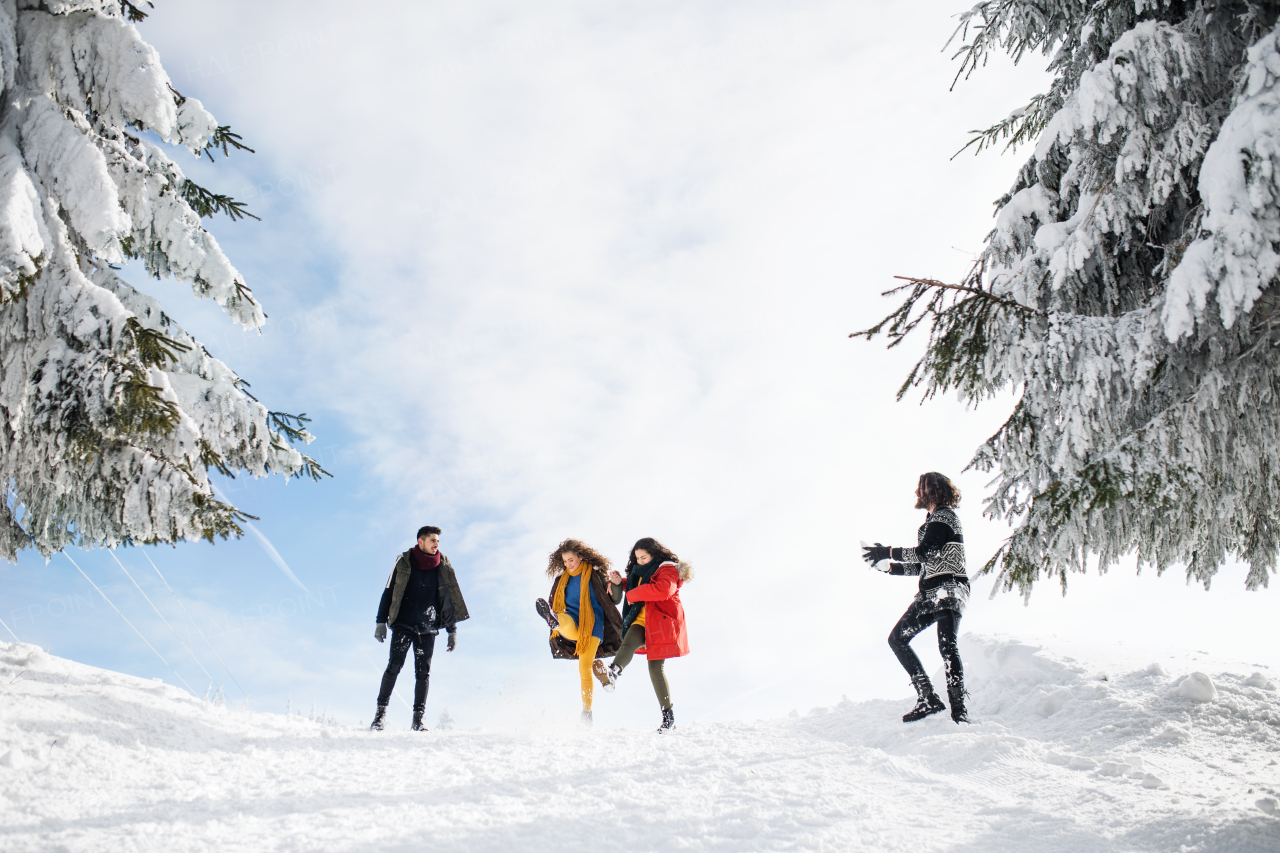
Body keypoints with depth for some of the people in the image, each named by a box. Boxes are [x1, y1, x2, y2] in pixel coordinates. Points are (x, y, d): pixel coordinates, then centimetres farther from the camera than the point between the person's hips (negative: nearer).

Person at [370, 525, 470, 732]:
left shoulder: (443, 568, 7)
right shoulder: (404, 563, 1)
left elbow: (449, 600, 13)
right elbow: (389, 593, 6)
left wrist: (452, 631, 11)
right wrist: (381, 622, 0)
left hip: (428, 629, 2)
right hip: (403, 625, -2)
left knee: (423, 673, -1)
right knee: (394, 666, -12)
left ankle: (418, 719, 4)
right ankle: (381, 711, -3)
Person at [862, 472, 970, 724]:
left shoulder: (945, 515, -3)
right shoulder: (934, 520, 24)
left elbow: (925, 552, -15)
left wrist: (889, 552, -6)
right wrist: (888, 565, 25)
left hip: (948, 589, -10)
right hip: (930, 593, 10)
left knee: (947, 645, -23)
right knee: (897, 638, 5)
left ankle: (959, 707, -25)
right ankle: (928, 698, 0)